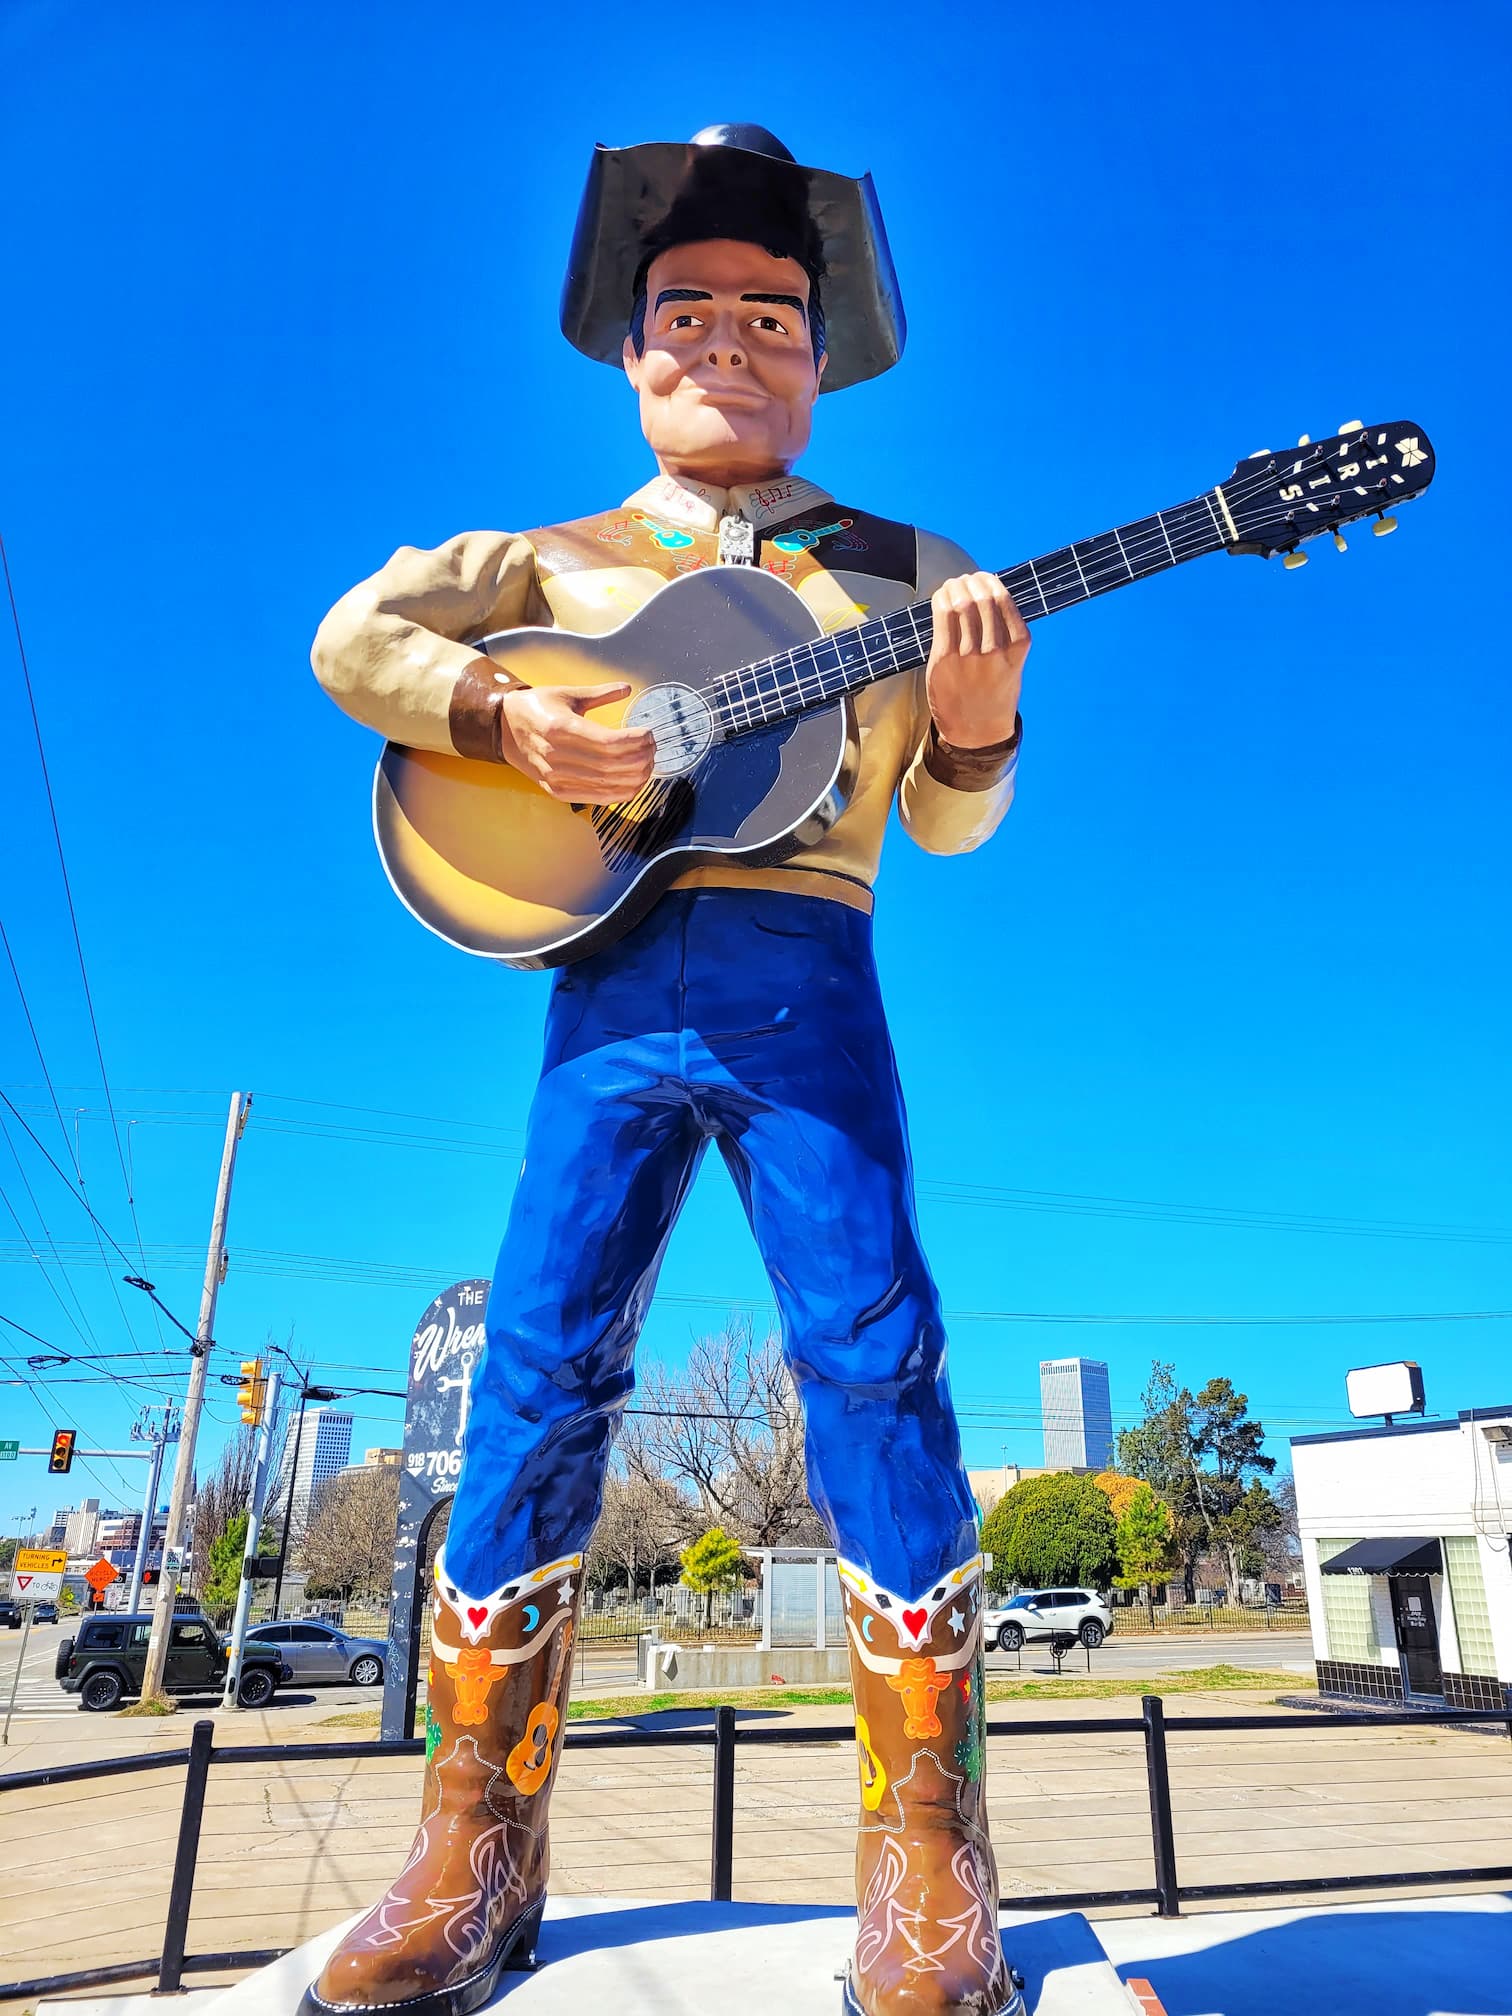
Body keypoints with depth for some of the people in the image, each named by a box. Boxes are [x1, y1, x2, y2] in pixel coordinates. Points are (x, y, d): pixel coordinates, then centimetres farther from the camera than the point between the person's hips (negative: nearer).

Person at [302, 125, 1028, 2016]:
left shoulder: (904, 571, 16)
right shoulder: (561, 559, 18)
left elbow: (946, 823, 13)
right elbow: (354, 635, 15)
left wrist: (976, 719, -10)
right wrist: (511, 721, -3)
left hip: (804, 984, 0)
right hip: (610, 982, 1)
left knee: (871, 1351, -10)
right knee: (540, 1366, -3)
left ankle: (927, 1856, 3)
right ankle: (477, 1849, 9)